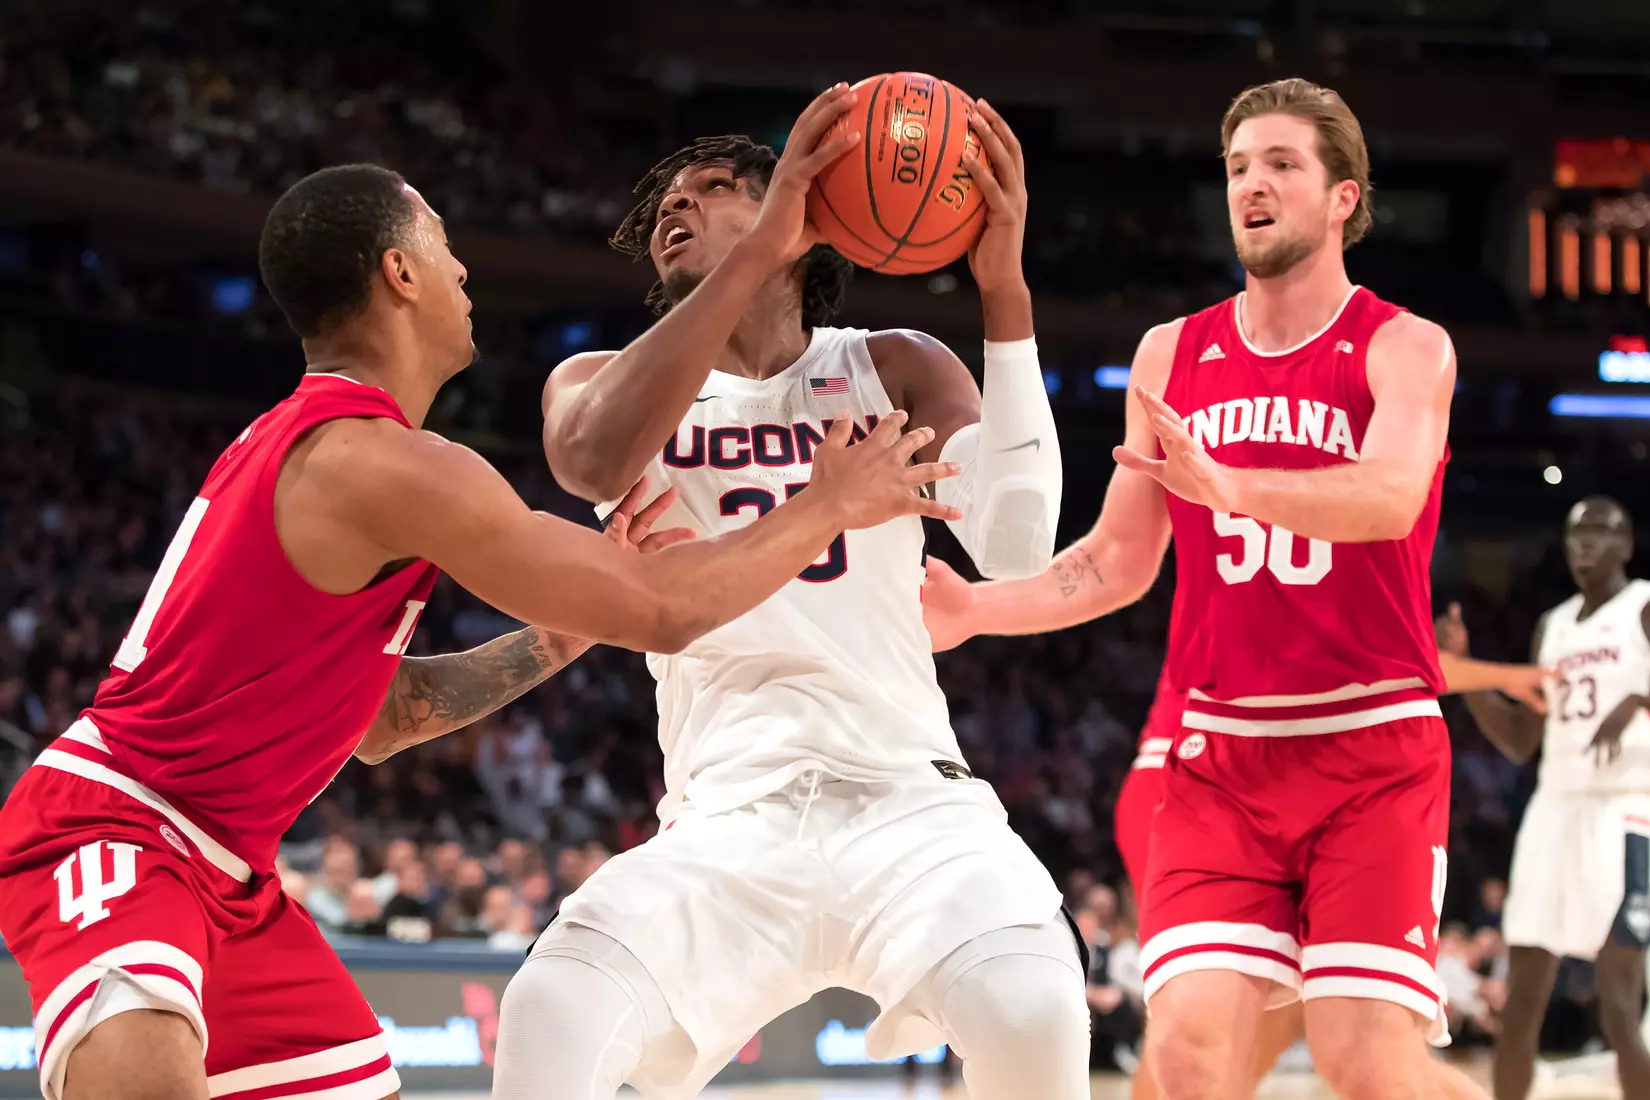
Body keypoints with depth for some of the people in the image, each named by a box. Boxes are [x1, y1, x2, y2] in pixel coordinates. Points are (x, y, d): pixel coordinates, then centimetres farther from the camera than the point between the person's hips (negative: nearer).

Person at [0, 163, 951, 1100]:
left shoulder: (298, 443, 13)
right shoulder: (389, 465, -19)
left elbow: (377, 718, 21)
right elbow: (662, 612, -16)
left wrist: (569, 625, 17)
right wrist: (834, 506, -3)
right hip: (109, 825, -11)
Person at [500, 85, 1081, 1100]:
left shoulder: (895, 370, 14)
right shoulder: (602, 382, 13)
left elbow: (1017, 544, -5)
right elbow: (595, 462, -14)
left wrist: (1006, 294, -10)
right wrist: (754, 255, -18)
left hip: (908, 798, 0)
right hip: (727, 823, 0)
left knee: (1032, 1013, -31)